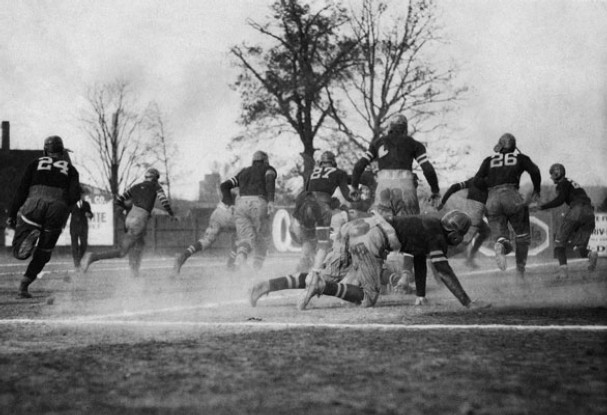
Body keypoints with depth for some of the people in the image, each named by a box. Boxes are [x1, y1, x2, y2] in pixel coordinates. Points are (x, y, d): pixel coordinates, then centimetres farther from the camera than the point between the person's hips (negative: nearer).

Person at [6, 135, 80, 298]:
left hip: (33, 205, 0)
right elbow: (74, 195, 4)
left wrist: (12, 215, 10)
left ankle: (31, 237, -28)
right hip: (57, 209, 1)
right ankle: (24, 285, 5)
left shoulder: (35, 164, 18)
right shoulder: (70, 169, 18)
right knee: (43, 254, 17)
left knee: (20, 252, 4)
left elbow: (21, 191, 9)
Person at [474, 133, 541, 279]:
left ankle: (500, 245, -33)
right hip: (511, 196, -2)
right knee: (522, 235, 18)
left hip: (492, 200, 2)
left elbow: (477, 180, 11)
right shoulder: (520, 158, 16)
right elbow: (534, 171, 2)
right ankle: (520, 269, 11)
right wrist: (536, 190, 14)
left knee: (501, 237, 3)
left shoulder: (489, 160, 20)